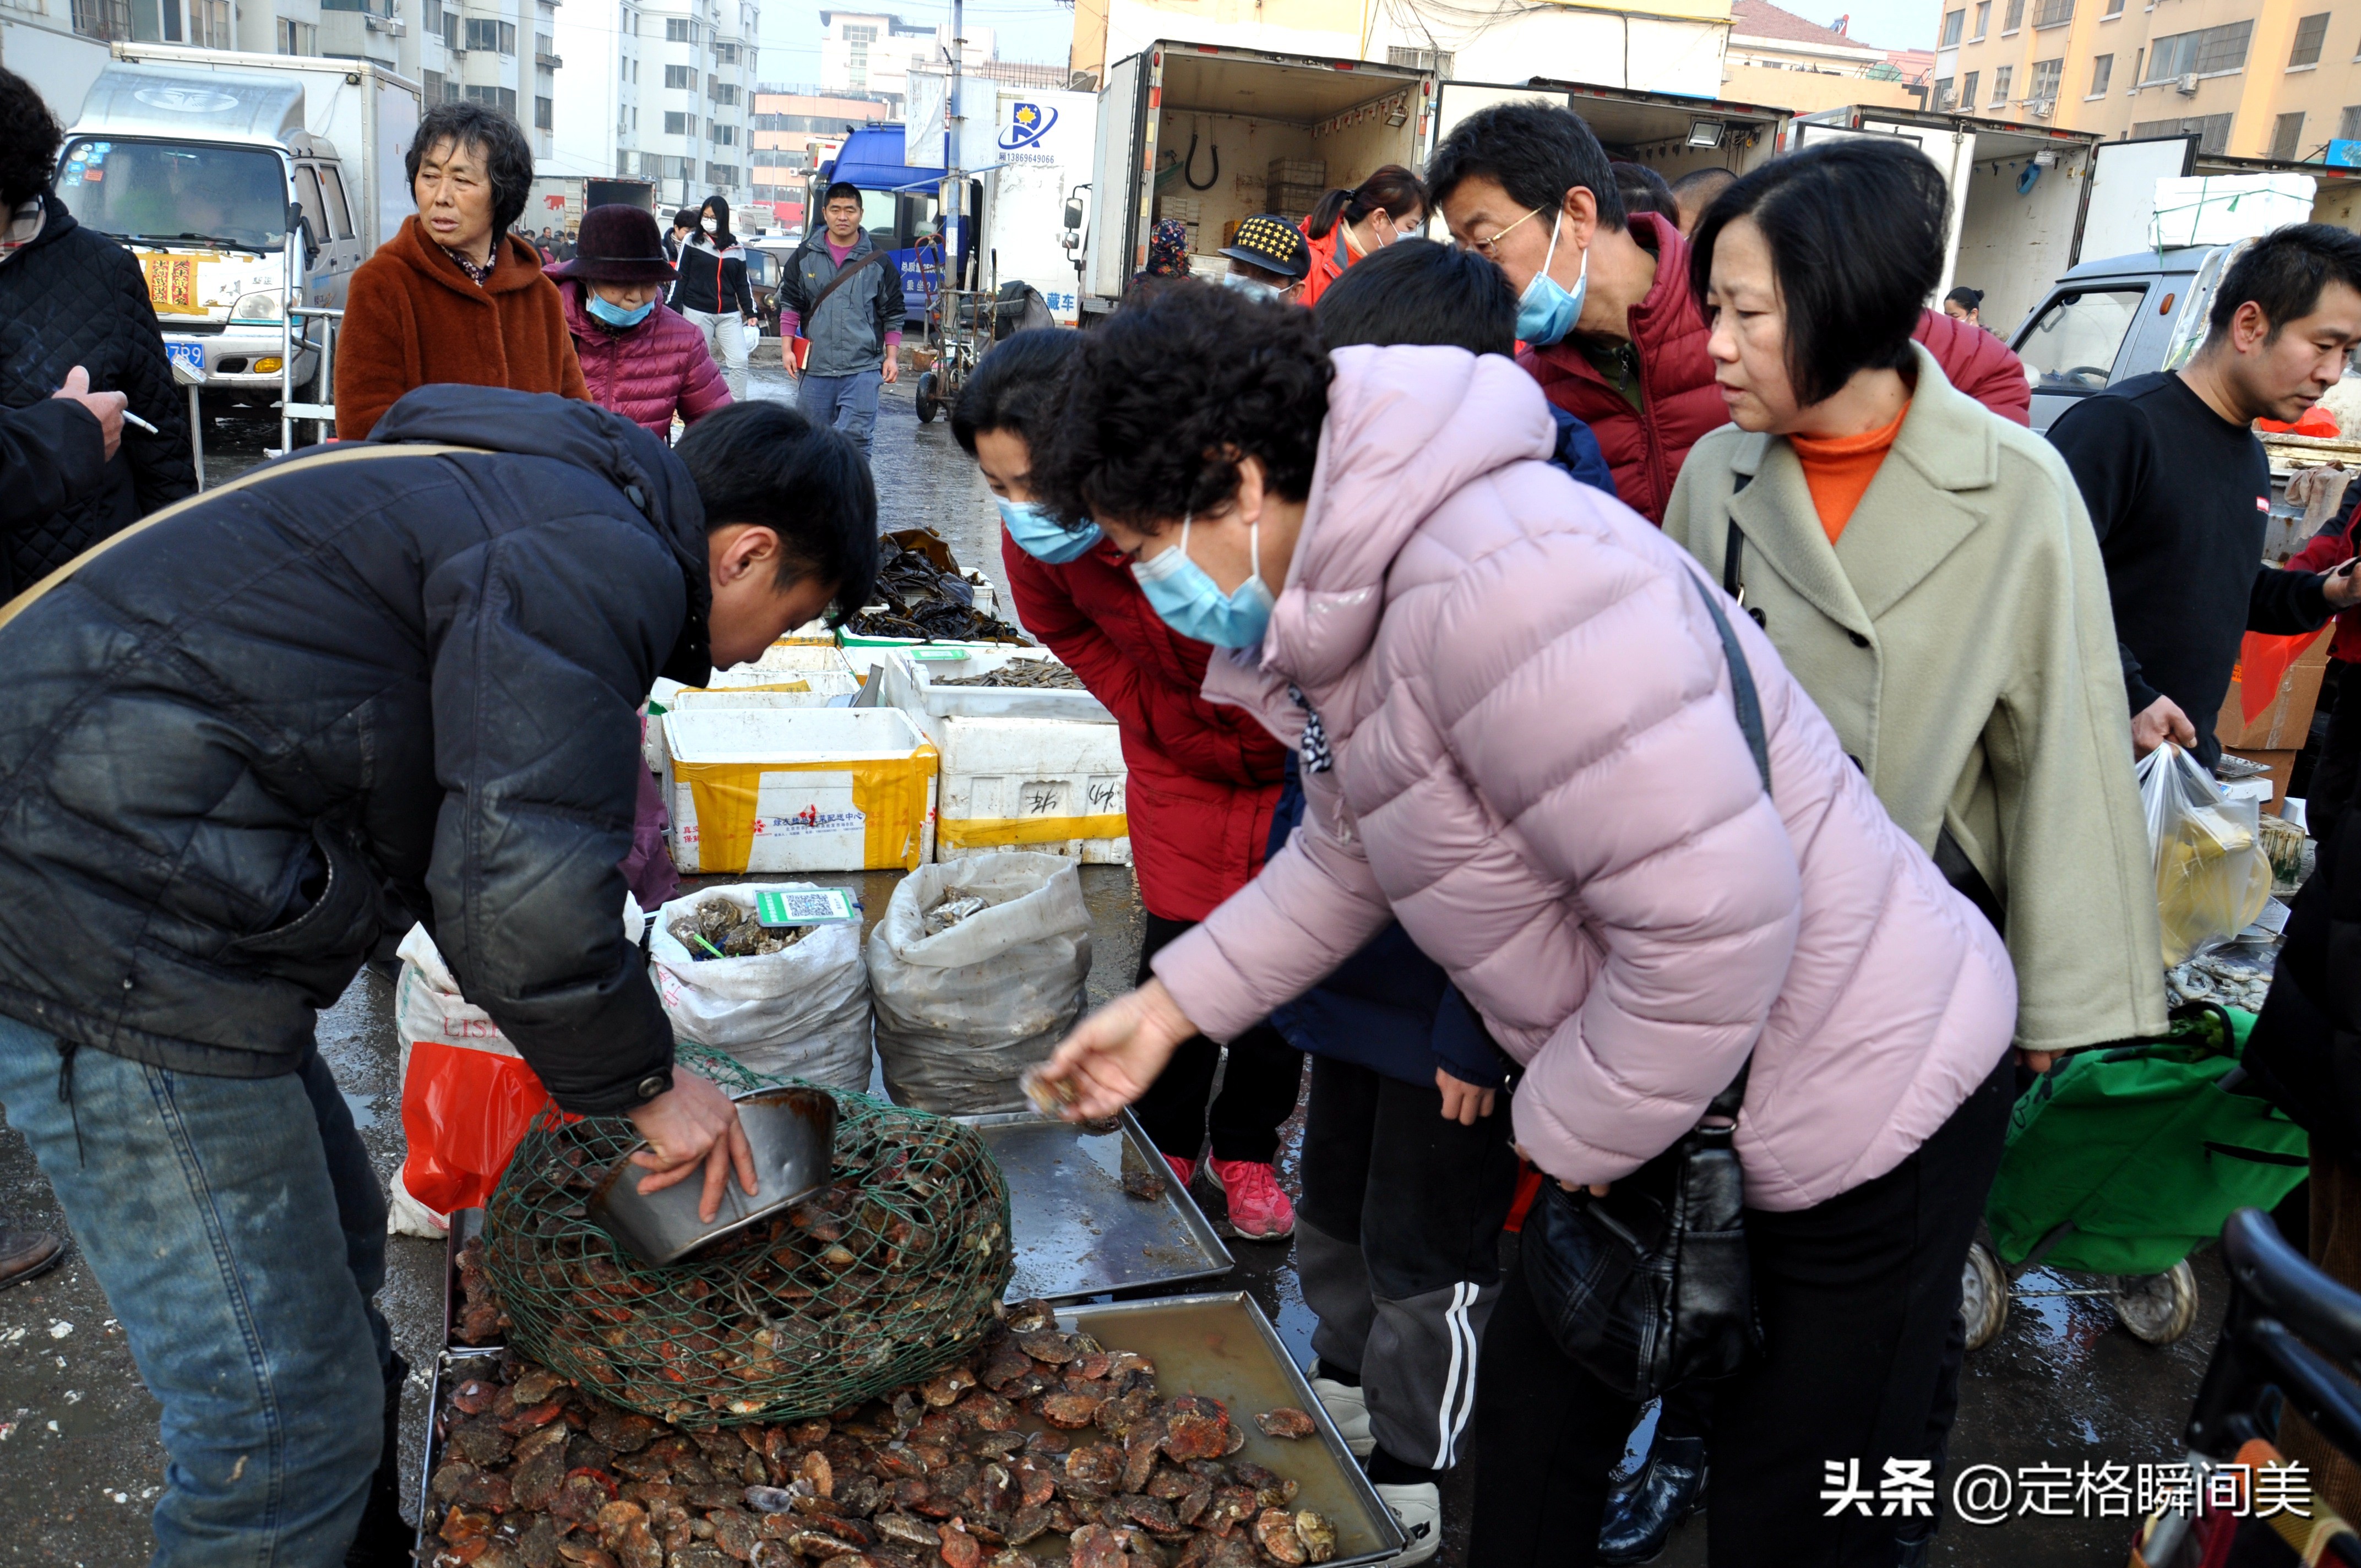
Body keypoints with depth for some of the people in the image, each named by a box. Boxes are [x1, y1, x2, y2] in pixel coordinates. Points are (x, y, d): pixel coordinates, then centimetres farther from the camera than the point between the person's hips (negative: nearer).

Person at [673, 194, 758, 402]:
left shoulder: (736, 247, 9)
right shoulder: (692, 241, 2)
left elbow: (743, 284, 16)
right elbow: (680, 278, 1)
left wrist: (750, 313, 10)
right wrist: (673, 310, -5)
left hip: (729, 315, 2)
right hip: (697, 313, -2)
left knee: (740, 361, -8)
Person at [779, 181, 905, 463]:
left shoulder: (878, 261, 5)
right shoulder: (805, 256, 8)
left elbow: (893, 314, 9)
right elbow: (790, 305, 11)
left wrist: (892, 356, 2)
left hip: (863, 369, -2)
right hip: (814, 367, 2)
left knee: (855, 437, -13)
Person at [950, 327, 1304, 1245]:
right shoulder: (1035, 534, -20)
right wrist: (1157, 720, 1)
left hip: (1305, 756, -2)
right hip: (1183, 758, 3)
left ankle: (1247, 1150, 27)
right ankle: (1166, 1149, 26)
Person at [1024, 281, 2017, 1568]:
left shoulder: (1494, 581, -33)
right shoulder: (1344, 604, 0)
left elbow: (1719, 917, -33)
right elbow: (1344, 857, 15)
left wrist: (1576, 1130, -18)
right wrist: (1173, 1004, 12)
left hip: (1865, 1105, -9)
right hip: (1650, 1102, 9)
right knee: (1533, 1412, 23)